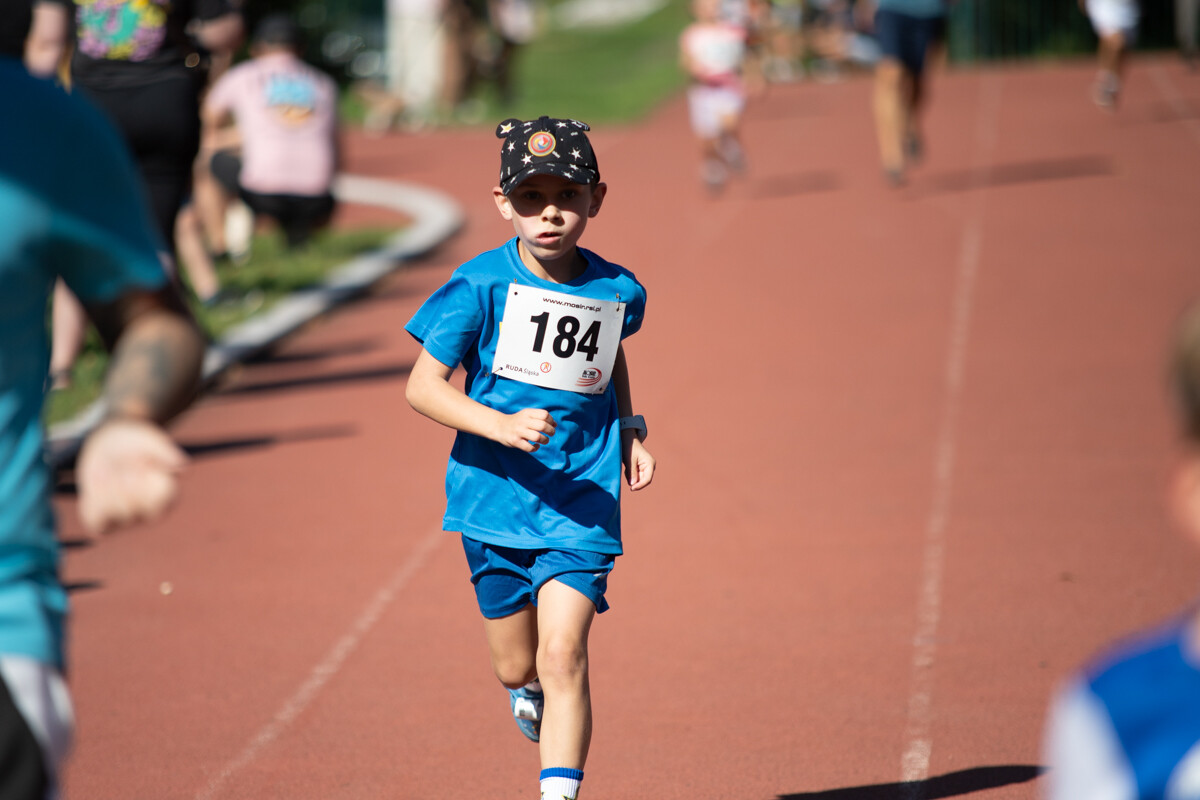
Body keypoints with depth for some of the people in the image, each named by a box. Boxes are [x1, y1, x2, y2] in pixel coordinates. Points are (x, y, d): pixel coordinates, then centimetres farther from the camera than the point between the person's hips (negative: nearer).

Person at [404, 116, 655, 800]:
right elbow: (423, 385, -11)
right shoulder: (482, 285, -11)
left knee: (563, 655, -16)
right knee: (517, 667, 13)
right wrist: (503, 425, -25)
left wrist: (630, 431, 9)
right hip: (496, 496, 0)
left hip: (581, 505, 0)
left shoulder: (617, 291, -1)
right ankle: (532, 694, 50)